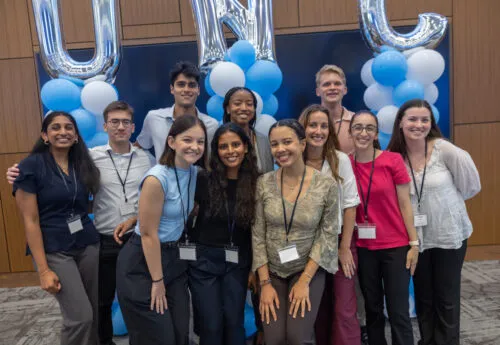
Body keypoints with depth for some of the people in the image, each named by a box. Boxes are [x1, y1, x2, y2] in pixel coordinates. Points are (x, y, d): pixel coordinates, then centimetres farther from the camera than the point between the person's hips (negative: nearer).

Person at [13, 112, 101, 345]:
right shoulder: (31, 166, -10)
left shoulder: (83, 164, 6)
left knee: (95, 311, 10)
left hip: (88, 244, 5)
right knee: (81, 316, -5)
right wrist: (43, 269, -14)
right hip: (54, 250, -5)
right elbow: (30, 221, -12)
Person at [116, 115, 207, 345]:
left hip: (173, 259, 7)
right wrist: (157, 281, -13)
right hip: (142, 263, -7)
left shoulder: (195, 173, 1)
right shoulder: (157, 178, -23)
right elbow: (148, 234, -19)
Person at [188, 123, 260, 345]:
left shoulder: (256, 183, -4)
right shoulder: (203, 180, -10)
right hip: (204, 259, -1)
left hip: (238, 263, 2)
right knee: (211, 325, 4)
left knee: (234, 323, 8)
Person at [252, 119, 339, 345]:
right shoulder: (263, 183, -7)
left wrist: (305, 280, -12)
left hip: (309, 270, -1)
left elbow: (328, 235, -9)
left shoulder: (326, 184, -12)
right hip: (272, 272, 2)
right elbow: (258, 235, -4)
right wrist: (265, 283, -7)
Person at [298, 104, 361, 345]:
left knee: (344, 311, 0)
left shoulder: (341, 160, -7)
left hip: (340, 240, -1)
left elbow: (350, 205, -6)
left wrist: (345, 247, -7)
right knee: (319, 309, 14)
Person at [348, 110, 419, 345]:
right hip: (363, 249, 2)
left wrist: (414, 243, -4)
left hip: (395, 247, -2)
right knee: (372, 309, 16)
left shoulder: (393, 160, -7)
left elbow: (405, 204, -3)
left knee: (398, 313, 3)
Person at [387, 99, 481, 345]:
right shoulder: (393, 157, -8)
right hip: (415, 237, 2)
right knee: (423, 297, 17)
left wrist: (445, 201, 3)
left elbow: (471, 185, -6)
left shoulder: (444, 149, -14)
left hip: (449, 234, -2)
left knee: (447, 297, 11)